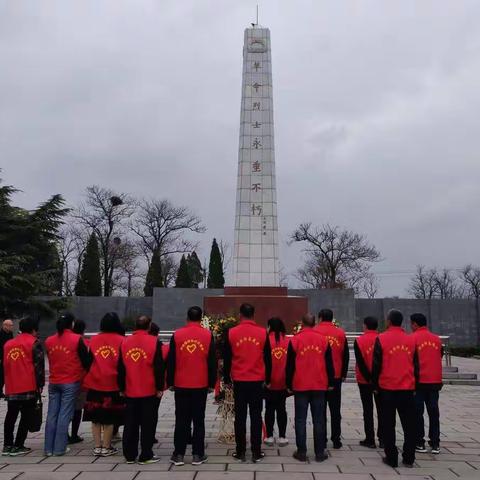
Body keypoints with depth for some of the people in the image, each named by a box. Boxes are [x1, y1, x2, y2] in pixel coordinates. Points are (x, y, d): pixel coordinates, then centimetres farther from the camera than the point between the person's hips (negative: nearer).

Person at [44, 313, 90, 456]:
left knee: (51, 415, 10)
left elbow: (50, 360, 12)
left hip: (53, 382, 4)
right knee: (64, 415, 1)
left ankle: (49, 448, 14)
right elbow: (85, 360, -5)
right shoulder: (77, 339, -10)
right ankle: (59, 448, 4)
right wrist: (86, 372, 14)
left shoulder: (49, 341, 4)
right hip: (71, 382, -4)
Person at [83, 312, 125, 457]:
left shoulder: (93, 340, 3)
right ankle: (106, 448, 12)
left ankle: (97, 447, 17)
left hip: (94, 384, 3)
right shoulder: (121, 340, -6)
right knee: (109, 418, 7)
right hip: (113, 385, -3)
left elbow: (88, 360, 8)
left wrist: (88, 381, 18)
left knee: (96, 417, 13)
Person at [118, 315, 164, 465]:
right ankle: (146, 456, 8)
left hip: (130, 391, 4)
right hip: (149, 391, -3)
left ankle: (129, 455, 18)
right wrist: (160, 387, -1)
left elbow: (121, 368, 7)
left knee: (130, 424, 12)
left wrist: (122, 387, 15)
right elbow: (159, 367, -9)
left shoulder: (125, 342, 3)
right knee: (147, 424, 4)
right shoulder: (154, 342, -8)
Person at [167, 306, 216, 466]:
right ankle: (197, 455, 10)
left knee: (181, 420, 8)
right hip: (201, 385, 0)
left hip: (181, 385, 0)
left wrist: (170, 382, 9)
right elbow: (212, 362, -1)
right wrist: (211, 384, 7)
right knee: (198, 420, 7)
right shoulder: (208, 335, -3)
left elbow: (171, 361, 0)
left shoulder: (177, 335, -2)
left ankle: (179, 454, 11)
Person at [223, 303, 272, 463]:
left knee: (240, 416, 7)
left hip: (239, 381, 0)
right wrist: (267, 379, 13)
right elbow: (268, 359, 3)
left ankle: (240, 452, 12)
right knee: (256, 416, 6)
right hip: (257, 381, 0)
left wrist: (227, 379, 12)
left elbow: (227, 359, 2)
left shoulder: (231, 333, -3)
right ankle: (256, 453, 10)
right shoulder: (263, 333, -3)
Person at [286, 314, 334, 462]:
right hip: (319, 386, 2)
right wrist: (330, 383, 15)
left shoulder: (295, 340, -4)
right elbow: (329, 364, 6)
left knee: (300, 420, 5)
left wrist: (289, 385, 8)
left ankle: (301, 452, 8)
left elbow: (290, 365, -1)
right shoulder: (323, 340, 1)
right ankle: (319, 452, 11)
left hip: (300, 386, -2)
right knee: (318, 420, 8)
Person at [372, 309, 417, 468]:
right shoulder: (411, 339, 3)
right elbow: (415, 365, 9)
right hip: (407, 389, 3)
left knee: (388, 425, 6)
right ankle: (409, 458, 15)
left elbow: (376, 365, -6)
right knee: (409, 424, 11)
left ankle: (391, 458, 9)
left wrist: (375, 385, 5)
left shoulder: (381, 339, -8)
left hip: (387, 388, -3)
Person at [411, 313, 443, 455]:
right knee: (433, 412, 10)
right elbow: (440, 358, 13)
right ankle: (435, 444, 12)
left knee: (418, 412, 4)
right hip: (435, 381, 4)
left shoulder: (412, 338, -7)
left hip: (418, 381, -4)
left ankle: (420, 443, 7)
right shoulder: (437, 339, 7)